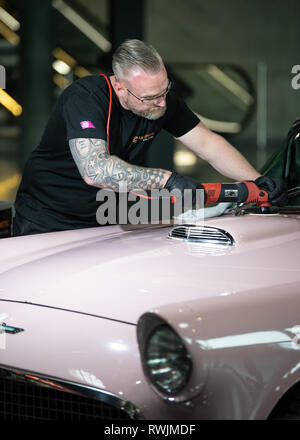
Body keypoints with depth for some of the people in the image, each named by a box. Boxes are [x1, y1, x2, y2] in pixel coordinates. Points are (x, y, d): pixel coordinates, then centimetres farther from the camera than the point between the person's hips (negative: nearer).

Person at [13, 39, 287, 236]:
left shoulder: (162, 99, -6)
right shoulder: (85, 98, -27)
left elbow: (208, 143, 2)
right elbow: (95, 170, -41)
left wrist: (257, 180, -12)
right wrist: (167, 179, -45)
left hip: (102, 221, 6)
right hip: (46, 224, -5)